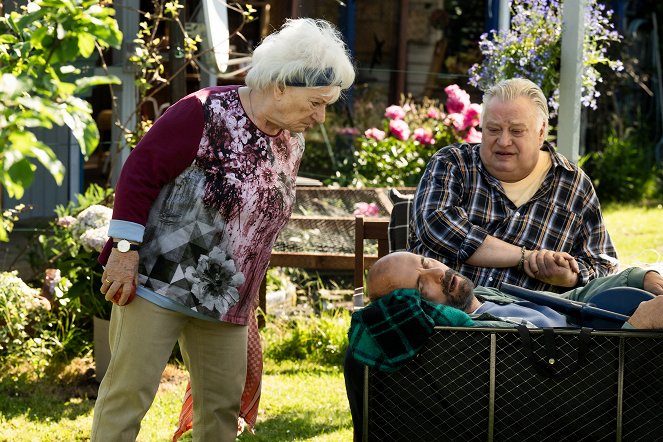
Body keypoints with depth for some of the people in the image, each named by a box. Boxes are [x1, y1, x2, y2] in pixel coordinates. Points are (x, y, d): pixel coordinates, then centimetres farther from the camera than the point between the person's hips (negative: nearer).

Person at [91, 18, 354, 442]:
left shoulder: (292, 143, 8)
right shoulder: (205, 114, -16)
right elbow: (140, 172, -14)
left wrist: (248, 302, 19)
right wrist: (125, 251, -18)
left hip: (225, 302, 7)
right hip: (156, 282, -7)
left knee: (223, 406, 8)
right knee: (129, 392, -7)